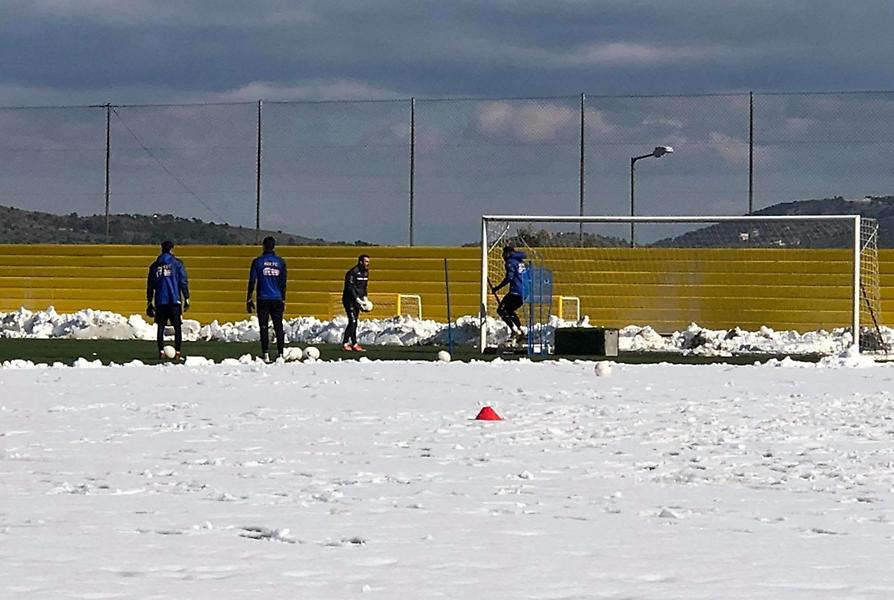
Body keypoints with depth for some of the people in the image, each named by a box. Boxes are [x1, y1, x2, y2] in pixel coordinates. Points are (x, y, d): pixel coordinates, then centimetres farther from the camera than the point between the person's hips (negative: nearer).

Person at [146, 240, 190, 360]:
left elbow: (150, 285, 12)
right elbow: (183, 282, -3)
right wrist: (186, 299, 0)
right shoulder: (177, 264, 2)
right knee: (177, 327, 2)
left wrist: (149, 302, 17)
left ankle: (161, 351, 0)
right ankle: (177, 352, -6)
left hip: (160, 301, 2)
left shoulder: (154, 265, 11)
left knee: (160, 327, 8)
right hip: (174, 301, -2)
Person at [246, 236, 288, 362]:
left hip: (263, 299, -2)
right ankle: (281, 353, 0)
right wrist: (283, 299, 15)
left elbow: (252, 281, -1)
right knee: (278, 327, 6)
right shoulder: (280, 262, 4)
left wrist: (249, 299, 4)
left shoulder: (257, 262, -2)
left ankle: (266, 355, -8)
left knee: (264, 328, -1)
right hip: (277, 299, 2)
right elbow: (283, 283, 7)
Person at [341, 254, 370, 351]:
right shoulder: (353, 272, -18)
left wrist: (364, 297, 6)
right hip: (349, 300, -9)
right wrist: (357, 299, -25)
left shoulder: (365, 272, 10)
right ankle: (354, 344, -12)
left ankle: (345, 343, 16)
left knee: (352, 323, 10)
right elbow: (350, 288, -21)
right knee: (353, 322, -12)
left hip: (357, 300, 9)